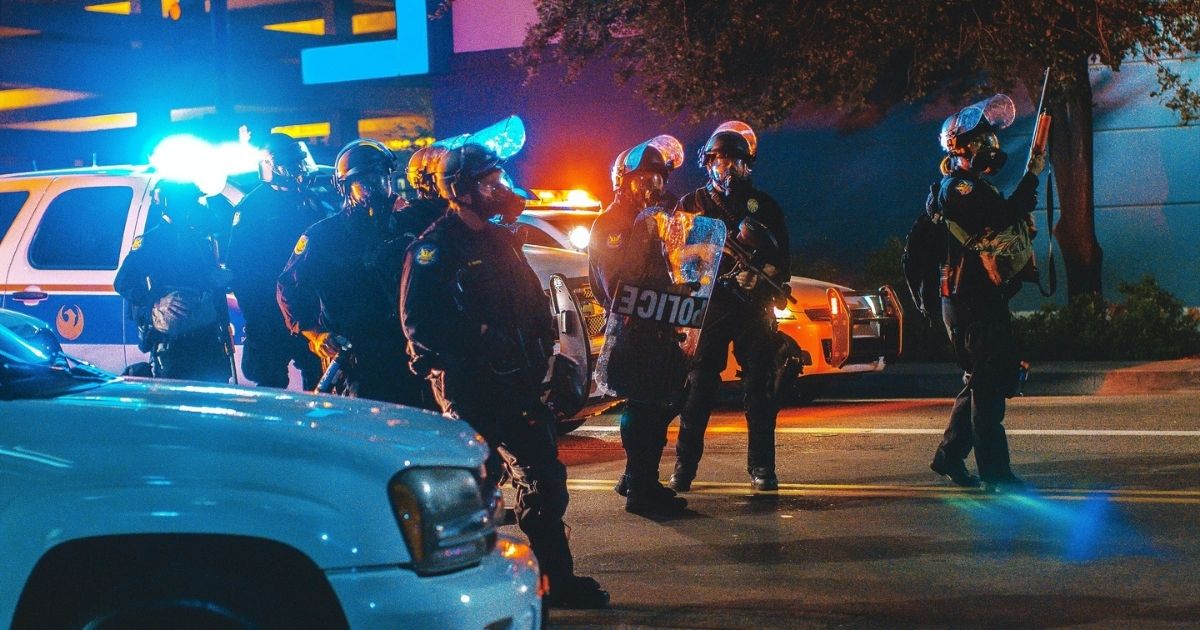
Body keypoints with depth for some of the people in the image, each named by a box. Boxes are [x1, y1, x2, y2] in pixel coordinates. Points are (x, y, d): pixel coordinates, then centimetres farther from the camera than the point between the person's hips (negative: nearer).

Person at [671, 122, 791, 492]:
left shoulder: (763, 205, 13)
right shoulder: (692, 205, 13)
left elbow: (781, 258, 10)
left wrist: (760, 276, -9)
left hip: (753, 305, 1)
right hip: (707, 305, -1)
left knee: (759, 388, -1)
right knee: (699, 385, -6)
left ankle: (761, 467, 4)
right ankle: (684, 466, -2)